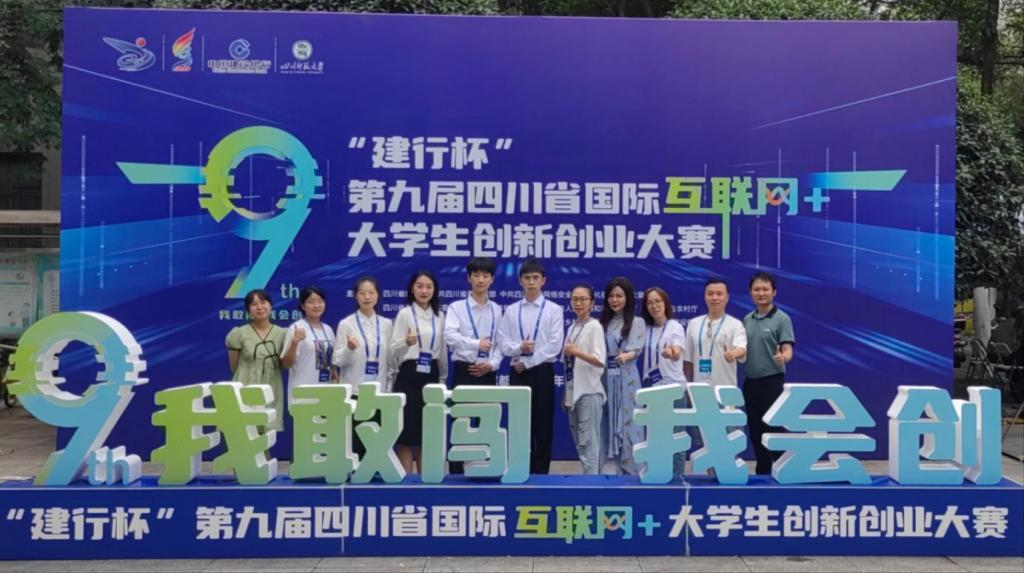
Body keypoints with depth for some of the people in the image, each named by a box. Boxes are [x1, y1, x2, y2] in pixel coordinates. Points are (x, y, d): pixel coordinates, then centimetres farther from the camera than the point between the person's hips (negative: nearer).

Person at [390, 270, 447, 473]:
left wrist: (443, 378, 17)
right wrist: (406, 342, -31)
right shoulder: (405, 314, -4)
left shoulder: (439, 316, 10)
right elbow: (394, 351, -10)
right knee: (407, 430, -3)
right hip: (409, 375, -5)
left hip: (431, 376, 5)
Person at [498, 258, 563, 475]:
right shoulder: (511, 310, 9)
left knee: (542, 425, 1)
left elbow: (554, 346, -8)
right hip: (517, 372, 3)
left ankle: (540, 472, 10)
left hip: (542, 372, -2)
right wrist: (520, 347, -18)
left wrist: (527, 362, -10)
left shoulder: (554, 310, 0)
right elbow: (503, 343, 3)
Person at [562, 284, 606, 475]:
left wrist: (577, 352, -26)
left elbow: (600, 361, -15)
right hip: (573, 392, 7)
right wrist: (565, 394, 14)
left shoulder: (594, 326, -7)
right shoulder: (572, 327, 12)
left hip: (589, 391, -7)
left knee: (589, 442, -6)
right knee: (580, 442, 11)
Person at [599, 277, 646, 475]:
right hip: (605, 377, 5)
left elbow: (635, 349, -11)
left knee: (627, 422, -1)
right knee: (608, 422, 6)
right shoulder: (603, 322, 15)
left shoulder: (636, 322, 0)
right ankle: (609, 468, 13)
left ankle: (631, 470, 7)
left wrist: (626, 356, -32)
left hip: (626, 379, -4)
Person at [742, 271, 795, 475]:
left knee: (775, 430, -3)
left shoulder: (782, 319, -7)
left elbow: (788, 350, -15)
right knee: (755, 432, 11)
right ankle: (762, 473, 21)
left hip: (772, 382, -6)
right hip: (750, 382, 6)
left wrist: (782, 357, -36)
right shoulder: (747, 319, 10)